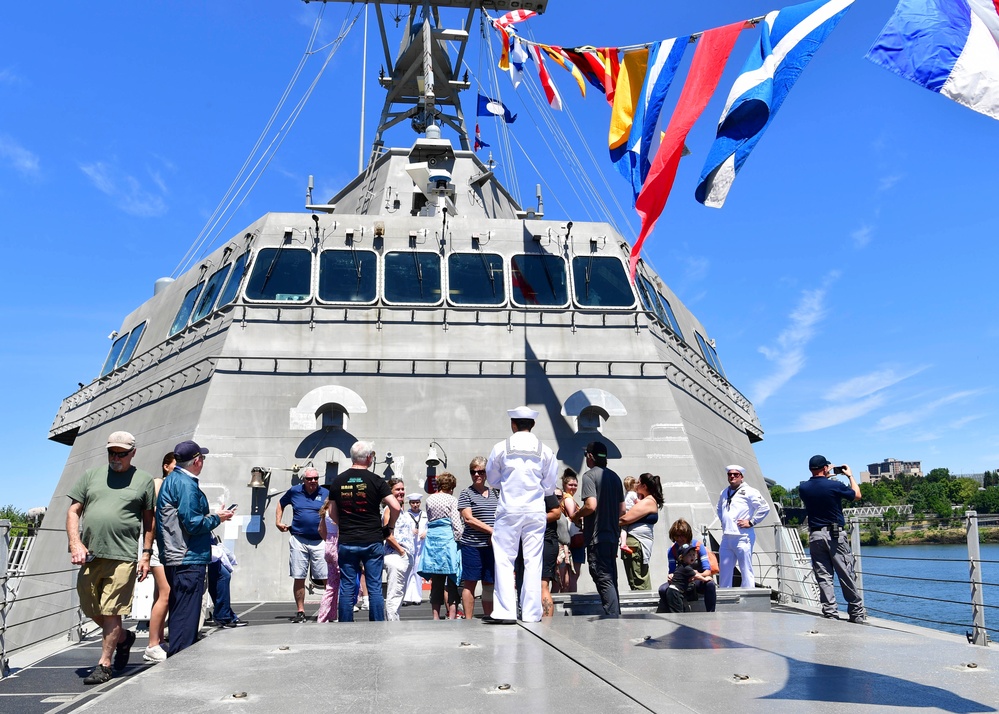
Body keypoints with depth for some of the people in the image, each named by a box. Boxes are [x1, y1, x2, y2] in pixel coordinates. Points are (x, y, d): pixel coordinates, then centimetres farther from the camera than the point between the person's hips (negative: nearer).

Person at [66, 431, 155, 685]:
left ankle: (104, 665, 7)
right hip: (89, 555, 4)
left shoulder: (143, 480, 7)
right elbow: (73, 511, 11)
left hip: (122, 557, -4)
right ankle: (124, 637, 37)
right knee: (92, 610, 14)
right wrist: (75, 543, -3)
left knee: (111, 613, -4)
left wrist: (146, 554, 4)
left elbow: (148, 520, 10)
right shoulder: (91, 475, 13)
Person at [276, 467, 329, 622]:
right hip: (298, 540, 2)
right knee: (299, 578, 6)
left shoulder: (326, 493, 2)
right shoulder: (294, 491, 7)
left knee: (327, 578, -3)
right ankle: (300, 612, 16)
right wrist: (278, 522, 15)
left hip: (320, 541, -1)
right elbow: (281, 504, 23)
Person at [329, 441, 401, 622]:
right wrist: (389, 527, 3)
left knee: (347, 588, 8)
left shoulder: (338, 481, 4)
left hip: (346, 542, 2)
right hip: (373, 541, -2)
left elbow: (332, 514, 10)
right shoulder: (375, 480, -6)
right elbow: (395, 507, -12)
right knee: (375, 588, 4)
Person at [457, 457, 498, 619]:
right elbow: (468, 519, -8)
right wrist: (492, 531, -13)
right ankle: (468, 620, 6)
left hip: (493, 545, 4)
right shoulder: (466, 493, 1)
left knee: (489, 583, 8)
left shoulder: (495, 493, 15)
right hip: (472, 545, -4)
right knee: (470, 583, 0)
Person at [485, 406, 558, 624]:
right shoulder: (545, 451, 2)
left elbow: (492, 478, 10)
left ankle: (505, 612, -2)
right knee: (533, 561, 6)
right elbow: (550, 486, 8)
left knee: (504, 560, 2)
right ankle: (531, 613, 9)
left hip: (509, 510, -2)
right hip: (536, 510, 2)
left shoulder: (501, 448, -3)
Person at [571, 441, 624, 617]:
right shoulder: (615, 476, 13)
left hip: (597, 536, -8)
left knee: (603, 579, -7)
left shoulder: (589, 475, -11)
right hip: (613, 535, 8)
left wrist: (577, 515, -4)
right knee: (611, 578, 15)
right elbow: (622, 510, 14)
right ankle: (616, 615, 18)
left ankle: (612, 617, -11)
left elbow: (591, 505, -22)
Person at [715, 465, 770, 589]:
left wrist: (751, 522, -10)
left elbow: (765, 507, -10)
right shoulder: (724, 493, 18)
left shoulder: (749, 492, -3)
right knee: (724, 570, 10)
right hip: (726, 538, 7)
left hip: (742, 537, -7)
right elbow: (719, 509, 37)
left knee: (746, 570, -3)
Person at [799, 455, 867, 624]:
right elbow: (857, 495, 8)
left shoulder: (803, 488, 0)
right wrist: (850, 476, 20)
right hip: (835, 535, -3)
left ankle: (829, 613, 2)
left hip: (815, 536, 3)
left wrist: (825, 477, 26)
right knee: (846, 575, 5)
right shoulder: (835, 485, -10)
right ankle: (857, 613, 13)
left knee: (823, 577, 4)